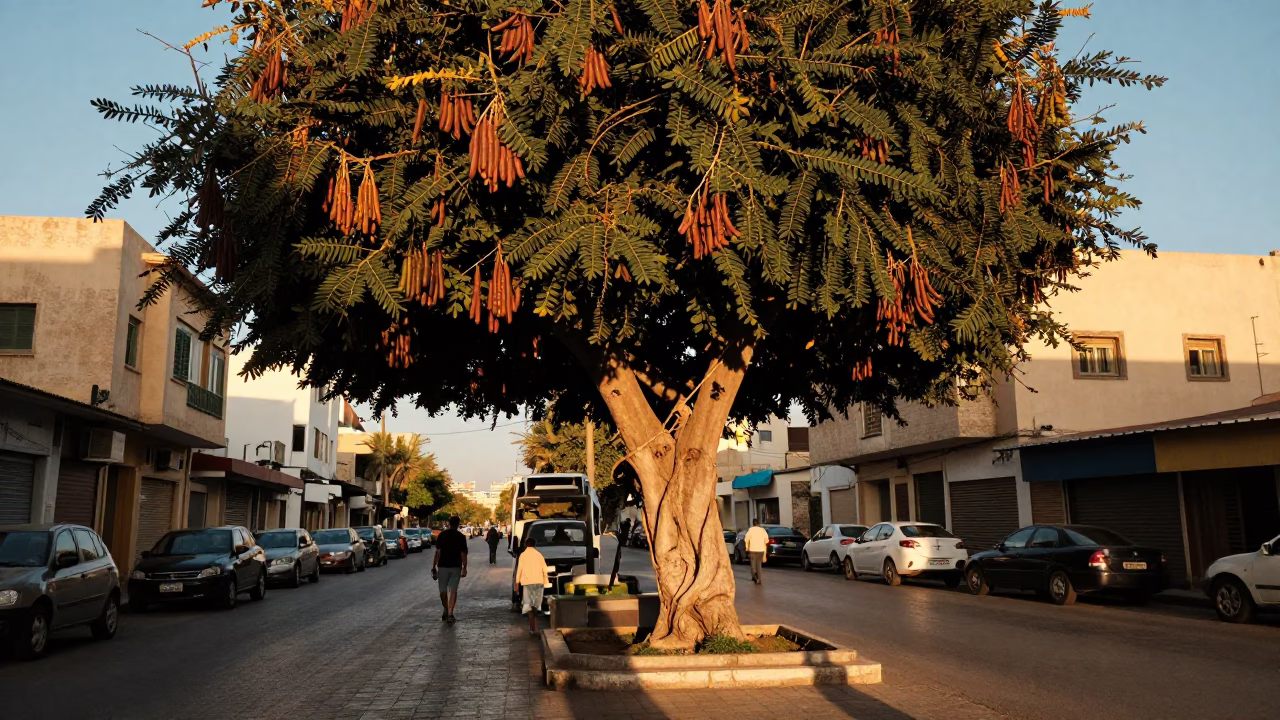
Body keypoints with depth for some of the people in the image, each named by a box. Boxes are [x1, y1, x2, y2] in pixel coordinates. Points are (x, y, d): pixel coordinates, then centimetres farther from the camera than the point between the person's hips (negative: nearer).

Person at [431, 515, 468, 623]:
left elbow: (438, 552, -6)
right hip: (456, 566, 0)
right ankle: (450, 614, -7)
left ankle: (446, 612, 25)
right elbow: (463, 554, -4)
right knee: (453, 590, 2)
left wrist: (434, 567, -3)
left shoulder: (442, 535, -2)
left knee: (443, 590, 14)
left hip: (443, 566, 0)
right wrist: (464, 568, 4)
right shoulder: (461, 537, -3)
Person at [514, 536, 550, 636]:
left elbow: (519, 569, -4)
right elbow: (544, 569, 7)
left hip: (527, 582, -3)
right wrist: (546, 582, 14)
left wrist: (517, 583, 2)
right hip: (538, 582, 3)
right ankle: (534, 627, 21)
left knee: (529, 605, -2)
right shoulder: (539, 554, 9)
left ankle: (533, 629, -12)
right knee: (535, 605, 15)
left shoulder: (523, 555, 0)